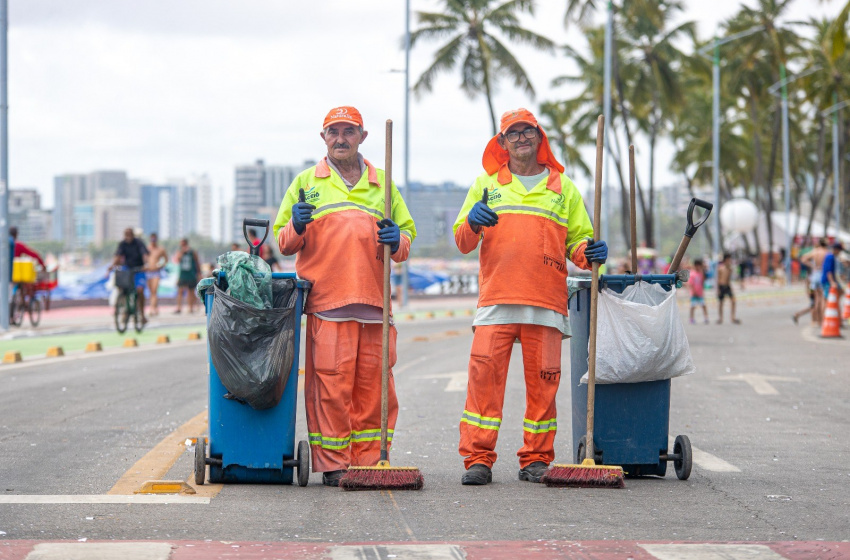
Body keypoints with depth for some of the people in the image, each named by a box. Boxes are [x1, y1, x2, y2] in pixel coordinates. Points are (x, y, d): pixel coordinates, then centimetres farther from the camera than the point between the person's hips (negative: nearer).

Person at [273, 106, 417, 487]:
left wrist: (397, 240, -4)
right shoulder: (306, 183, 13)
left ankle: (369, 461, 8)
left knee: (373, 385, 1)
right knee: (330, 384, -7)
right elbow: (283, 242, 12)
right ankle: (332, 465, -2)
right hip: (325, 303, -2)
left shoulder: (382, 184, 17)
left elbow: (408, 233, 19)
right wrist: (297, 227, -10)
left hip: (375, 303, 2)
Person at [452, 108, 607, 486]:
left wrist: (589, 253, -6)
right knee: (485, 374, -10)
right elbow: (463, 242, 13)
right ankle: (478, 458, -8)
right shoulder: (486, 184, 17)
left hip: (547, 304, 1)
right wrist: (472, 223, -10)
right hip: (496, 299, 0)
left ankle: (536, 459, 7)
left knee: (542, 380, -1)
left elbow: (578, 241, 17)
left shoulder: (563, 187, 17)